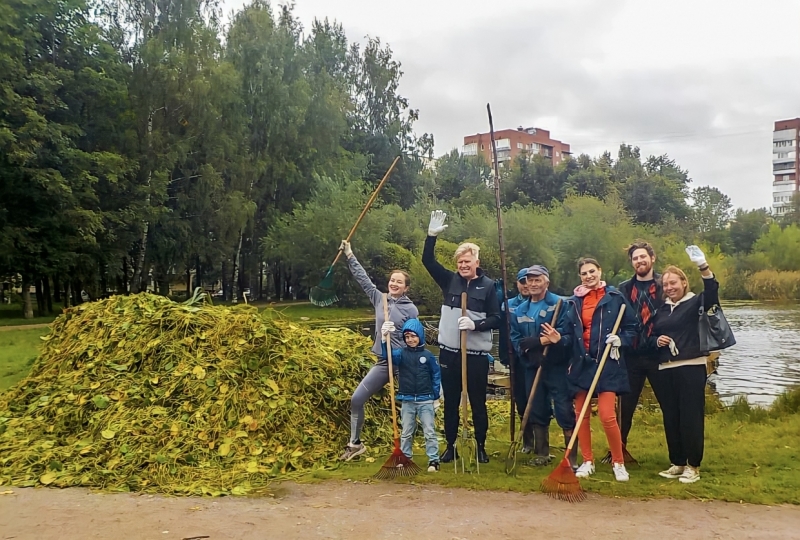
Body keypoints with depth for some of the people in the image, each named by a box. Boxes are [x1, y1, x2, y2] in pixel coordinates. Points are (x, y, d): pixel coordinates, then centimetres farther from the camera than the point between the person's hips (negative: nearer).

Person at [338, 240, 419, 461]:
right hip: (383, 362, 4)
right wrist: (349, 255, 11)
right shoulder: (379, 299, 5)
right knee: (357, 399, 1)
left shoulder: (411, 309, -5)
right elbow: (362, 277, 10)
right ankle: (355, 443, 16)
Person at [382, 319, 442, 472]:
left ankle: (433, 460, 7)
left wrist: (435, 393, -1)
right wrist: (385, 340, -34)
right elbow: (388, 355, -20)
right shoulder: (401, 354, -1)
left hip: (425, 400, -1)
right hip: (407, 401, 1)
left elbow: (436, 374, 5)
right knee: (406, 433, 12)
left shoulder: (427, 355, -2)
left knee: (429, 432, 1)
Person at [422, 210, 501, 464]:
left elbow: (496, 319, -5)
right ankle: (450, 446, 23)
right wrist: (432, 235, -14)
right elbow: (428, 261, -3)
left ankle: (481, 447, 22)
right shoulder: (449, 280, 4)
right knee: (450, 402, 11)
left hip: (476, 354, -2)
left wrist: (475, 324, -21)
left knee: (478, 402, 8)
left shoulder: (488, 286, -4)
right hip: (449, 352, 3)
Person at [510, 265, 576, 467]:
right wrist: (538, 341, -15)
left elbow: (568, 335, -13)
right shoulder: (519, 310, 9)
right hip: (532, 367, 5)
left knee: (564, 411, -4)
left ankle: (572, 456, 5)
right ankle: (542, 454, 25)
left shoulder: (559, 304, -6)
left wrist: (559, 339, -35)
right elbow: (515, 340, 2)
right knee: (537, 412, 13)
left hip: (556, 367, -5)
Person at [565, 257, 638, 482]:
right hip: (581, 362, 4)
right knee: (581, 414, 6)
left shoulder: (615, 297, -1)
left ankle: (618, 462, 9)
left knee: (607, 416, -10)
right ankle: (587, 461, 20)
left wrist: (621, 339, -14)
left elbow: (632, 327, 3)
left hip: (607, 363, -4)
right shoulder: (574, 301, 8)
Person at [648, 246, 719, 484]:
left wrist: (703, 266, -36)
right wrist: (656, 340, -4)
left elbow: (712, 293, -21)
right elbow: (650, 335, 21)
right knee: (670, 418, 8)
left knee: (691, 417, -3)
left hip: (691, 367, -5)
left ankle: (693, 466, 7)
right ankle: (677, 463, 19)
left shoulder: (696, 302, 0)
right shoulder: (661, 310, 15)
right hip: (664, 370, 5)